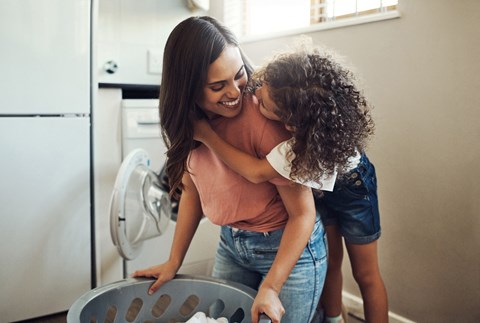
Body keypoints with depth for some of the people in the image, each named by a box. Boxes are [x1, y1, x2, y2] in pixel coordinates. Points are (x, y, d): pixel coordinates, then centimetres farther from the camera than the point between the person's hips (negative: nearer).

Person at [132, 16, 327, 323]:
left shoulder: (263, 118, -28)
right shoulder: (188, 123, -8)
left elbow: (303, 212, -22)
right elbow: (193, 191, 5)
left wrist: (270, 288, -26)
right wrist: (174, 262, 4)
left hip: (291, 247, -5)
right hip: (230, 244, 6)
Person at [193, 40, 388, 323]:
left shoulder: (317, 141, -45)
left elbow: (257, 173, -39)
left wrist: (206, 135, -34)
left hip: (350, 187, -5)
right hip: (313, 185, 5)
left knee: (366, 274, 12)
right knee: (329, 262, 17)